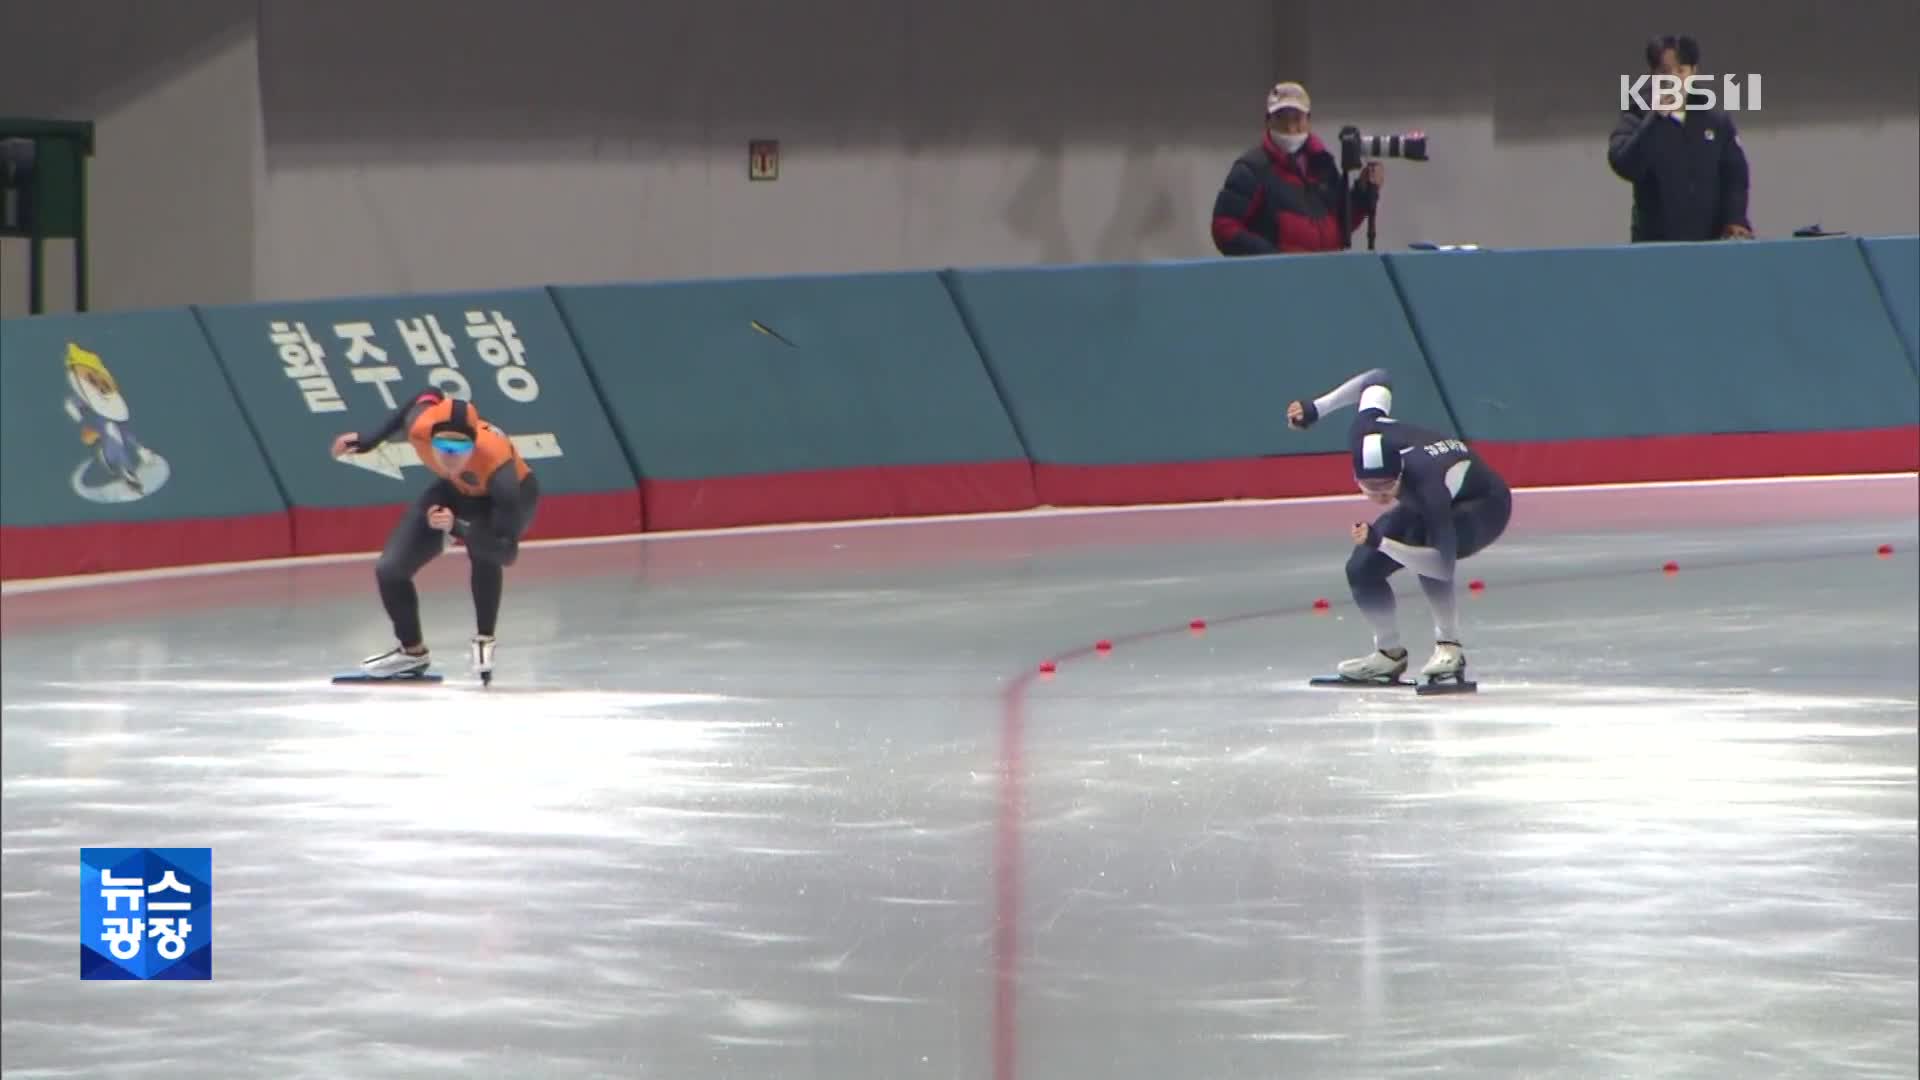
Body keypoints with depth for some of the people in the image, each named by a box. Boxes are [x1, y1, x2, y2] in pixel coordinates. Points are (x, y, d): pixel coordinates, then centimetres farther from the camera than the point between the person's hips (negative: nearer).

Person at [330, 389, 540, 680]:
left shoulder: (497, 462, -45)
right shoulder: (420, 426, -34)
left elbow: (507, 552, -44)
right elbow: (430, 396, -6)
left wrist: (458, 527, -56)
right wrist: (370, 440, 0)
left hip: (513, 493, -5)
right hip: (456, 489, 5)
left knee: (484, 552, -37)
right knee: (389, 571, -2)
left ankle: (484, 641, -11)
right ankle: (412, 651, 26)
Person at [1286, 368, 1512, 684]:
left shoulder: (1427, 488, -46)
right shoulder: (1363, 435, -30)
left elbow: (1443, 566, -45)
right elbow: (1378, 381, -10)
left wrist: (1380, 541, -53)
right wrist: (1317, 408, -5)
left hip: (1484, 504, -7)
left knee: (1427, 550, -37)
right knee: (1362, 569, -5)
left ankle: (1448, 646, -21)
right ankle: (1389, 653, 16)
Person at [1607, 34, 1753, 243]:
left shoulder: (1718, 123, 11)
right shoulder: (1636, 122, 3)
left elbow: (1735, 175, 8)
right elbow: (1625, 166, -14)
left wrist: (1735, 219, -9)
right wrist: (1656, 118, -16)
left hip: (1710, 241, 2)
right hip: (1656, 243, -2)